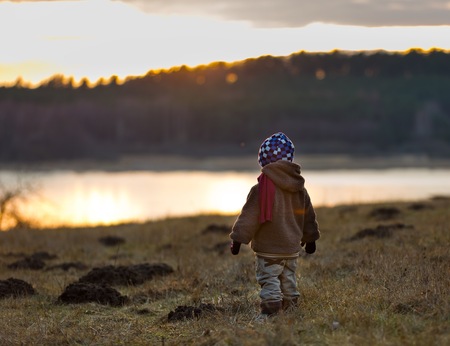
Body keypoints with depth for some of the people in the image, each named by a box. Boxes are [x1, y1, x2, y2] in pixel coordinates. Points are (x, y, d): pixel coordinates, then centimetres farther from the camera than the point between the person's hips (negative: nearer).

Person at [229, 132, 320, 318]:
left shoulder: (262, 188, -16)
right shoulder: (299, 189, 5)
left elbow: (249, 216, -15)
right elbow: (309, 216, 16)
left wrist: (237, 238, -9)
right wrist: (310, 238, 29)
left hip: (268, 249, -6)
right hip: (291, 247, 7)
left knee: (269, 281, -4)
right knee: (288, 281, 16)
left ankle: (270, 313, -10)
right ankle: (290, 310, 22)